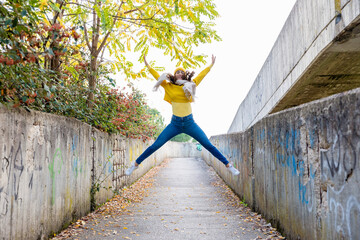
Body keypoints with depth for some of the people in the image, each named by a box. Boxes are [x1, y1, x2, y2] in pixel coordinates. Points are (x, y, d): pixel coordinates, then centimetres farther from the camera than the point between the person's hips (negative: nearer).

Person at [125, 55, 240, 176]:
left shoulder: (190, 85, 4)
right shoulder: (169, 86, 3)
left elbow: (201, 75, 15)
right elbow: (157, 76, 12)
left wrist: (211, 65, 21)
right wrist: (147, 65, 16)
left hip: (190, 123, 0)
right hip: (175, 124, 0)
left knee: (209, 145, -1)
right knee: (155, 146, -1)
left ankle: (228, 165, 9)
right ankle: (135, 164, 11)